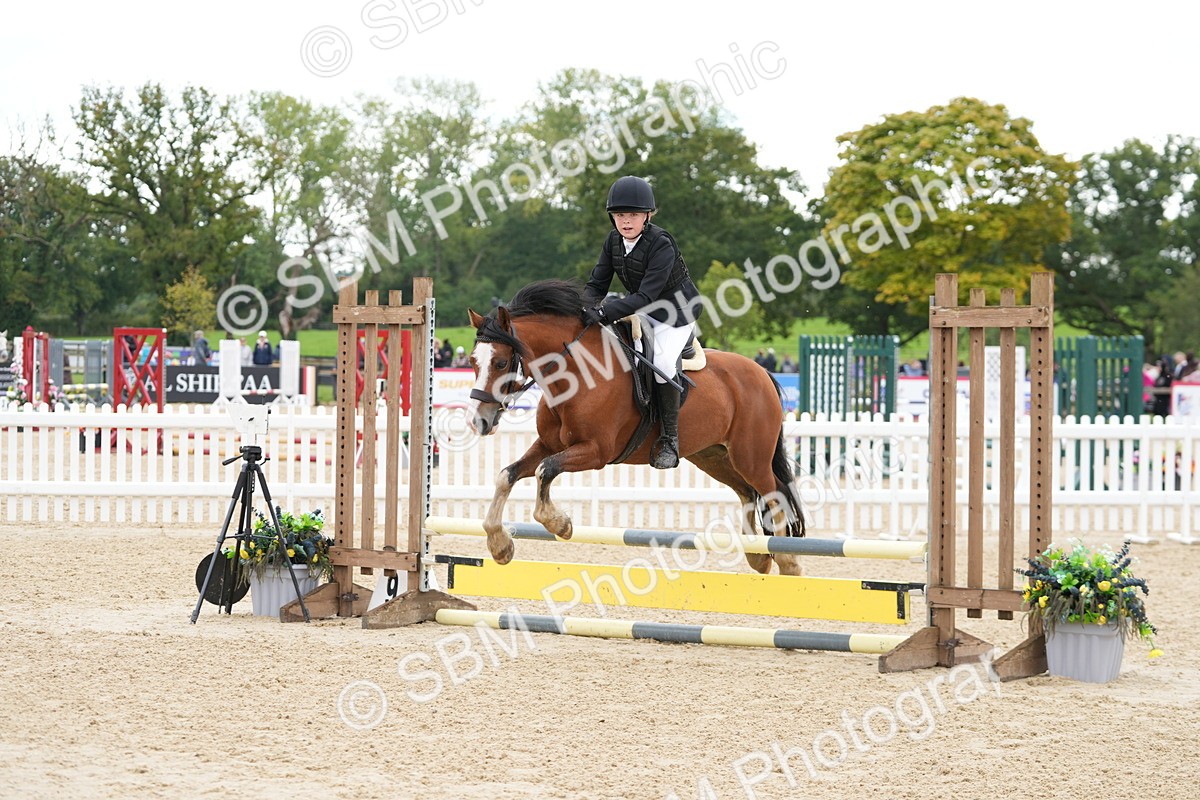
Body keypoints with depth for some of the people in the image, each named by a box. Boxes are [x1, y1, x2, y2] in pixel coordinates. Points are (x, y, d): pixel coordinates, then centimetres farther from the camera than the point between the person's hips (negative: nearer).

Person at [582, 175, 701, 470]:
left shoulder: (662, 245, -27)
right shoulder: (613, 241, -5)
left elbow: (646, 296, -33)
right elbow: (597, 283, -1)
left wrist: (605, 312, -42)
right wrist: (590, 307, -25)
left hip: (676, 312, -8)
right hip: (640, 311, 8)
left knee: (661, 360, -29)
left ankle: (670, 438, -19)